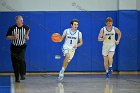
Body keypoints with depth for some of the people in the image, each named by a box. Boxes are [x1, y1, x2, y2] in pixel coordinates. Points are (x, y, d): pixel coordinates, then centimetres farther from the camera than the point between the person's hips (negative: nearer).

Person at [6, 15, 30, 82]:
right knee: (15, 63, 5)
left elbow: (28, 29, 21)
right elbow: (7, 37, -4)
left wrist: (27, 36, 8)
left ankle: (22, 74, -11)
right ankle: (17, 78, 18)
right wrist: (13, 37, -21)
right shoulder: (12, 28, -11)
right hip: (14, 47, 0)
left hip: (22, 47, 0)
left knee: (21, 59, -25)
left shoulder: (25, 27, -5)